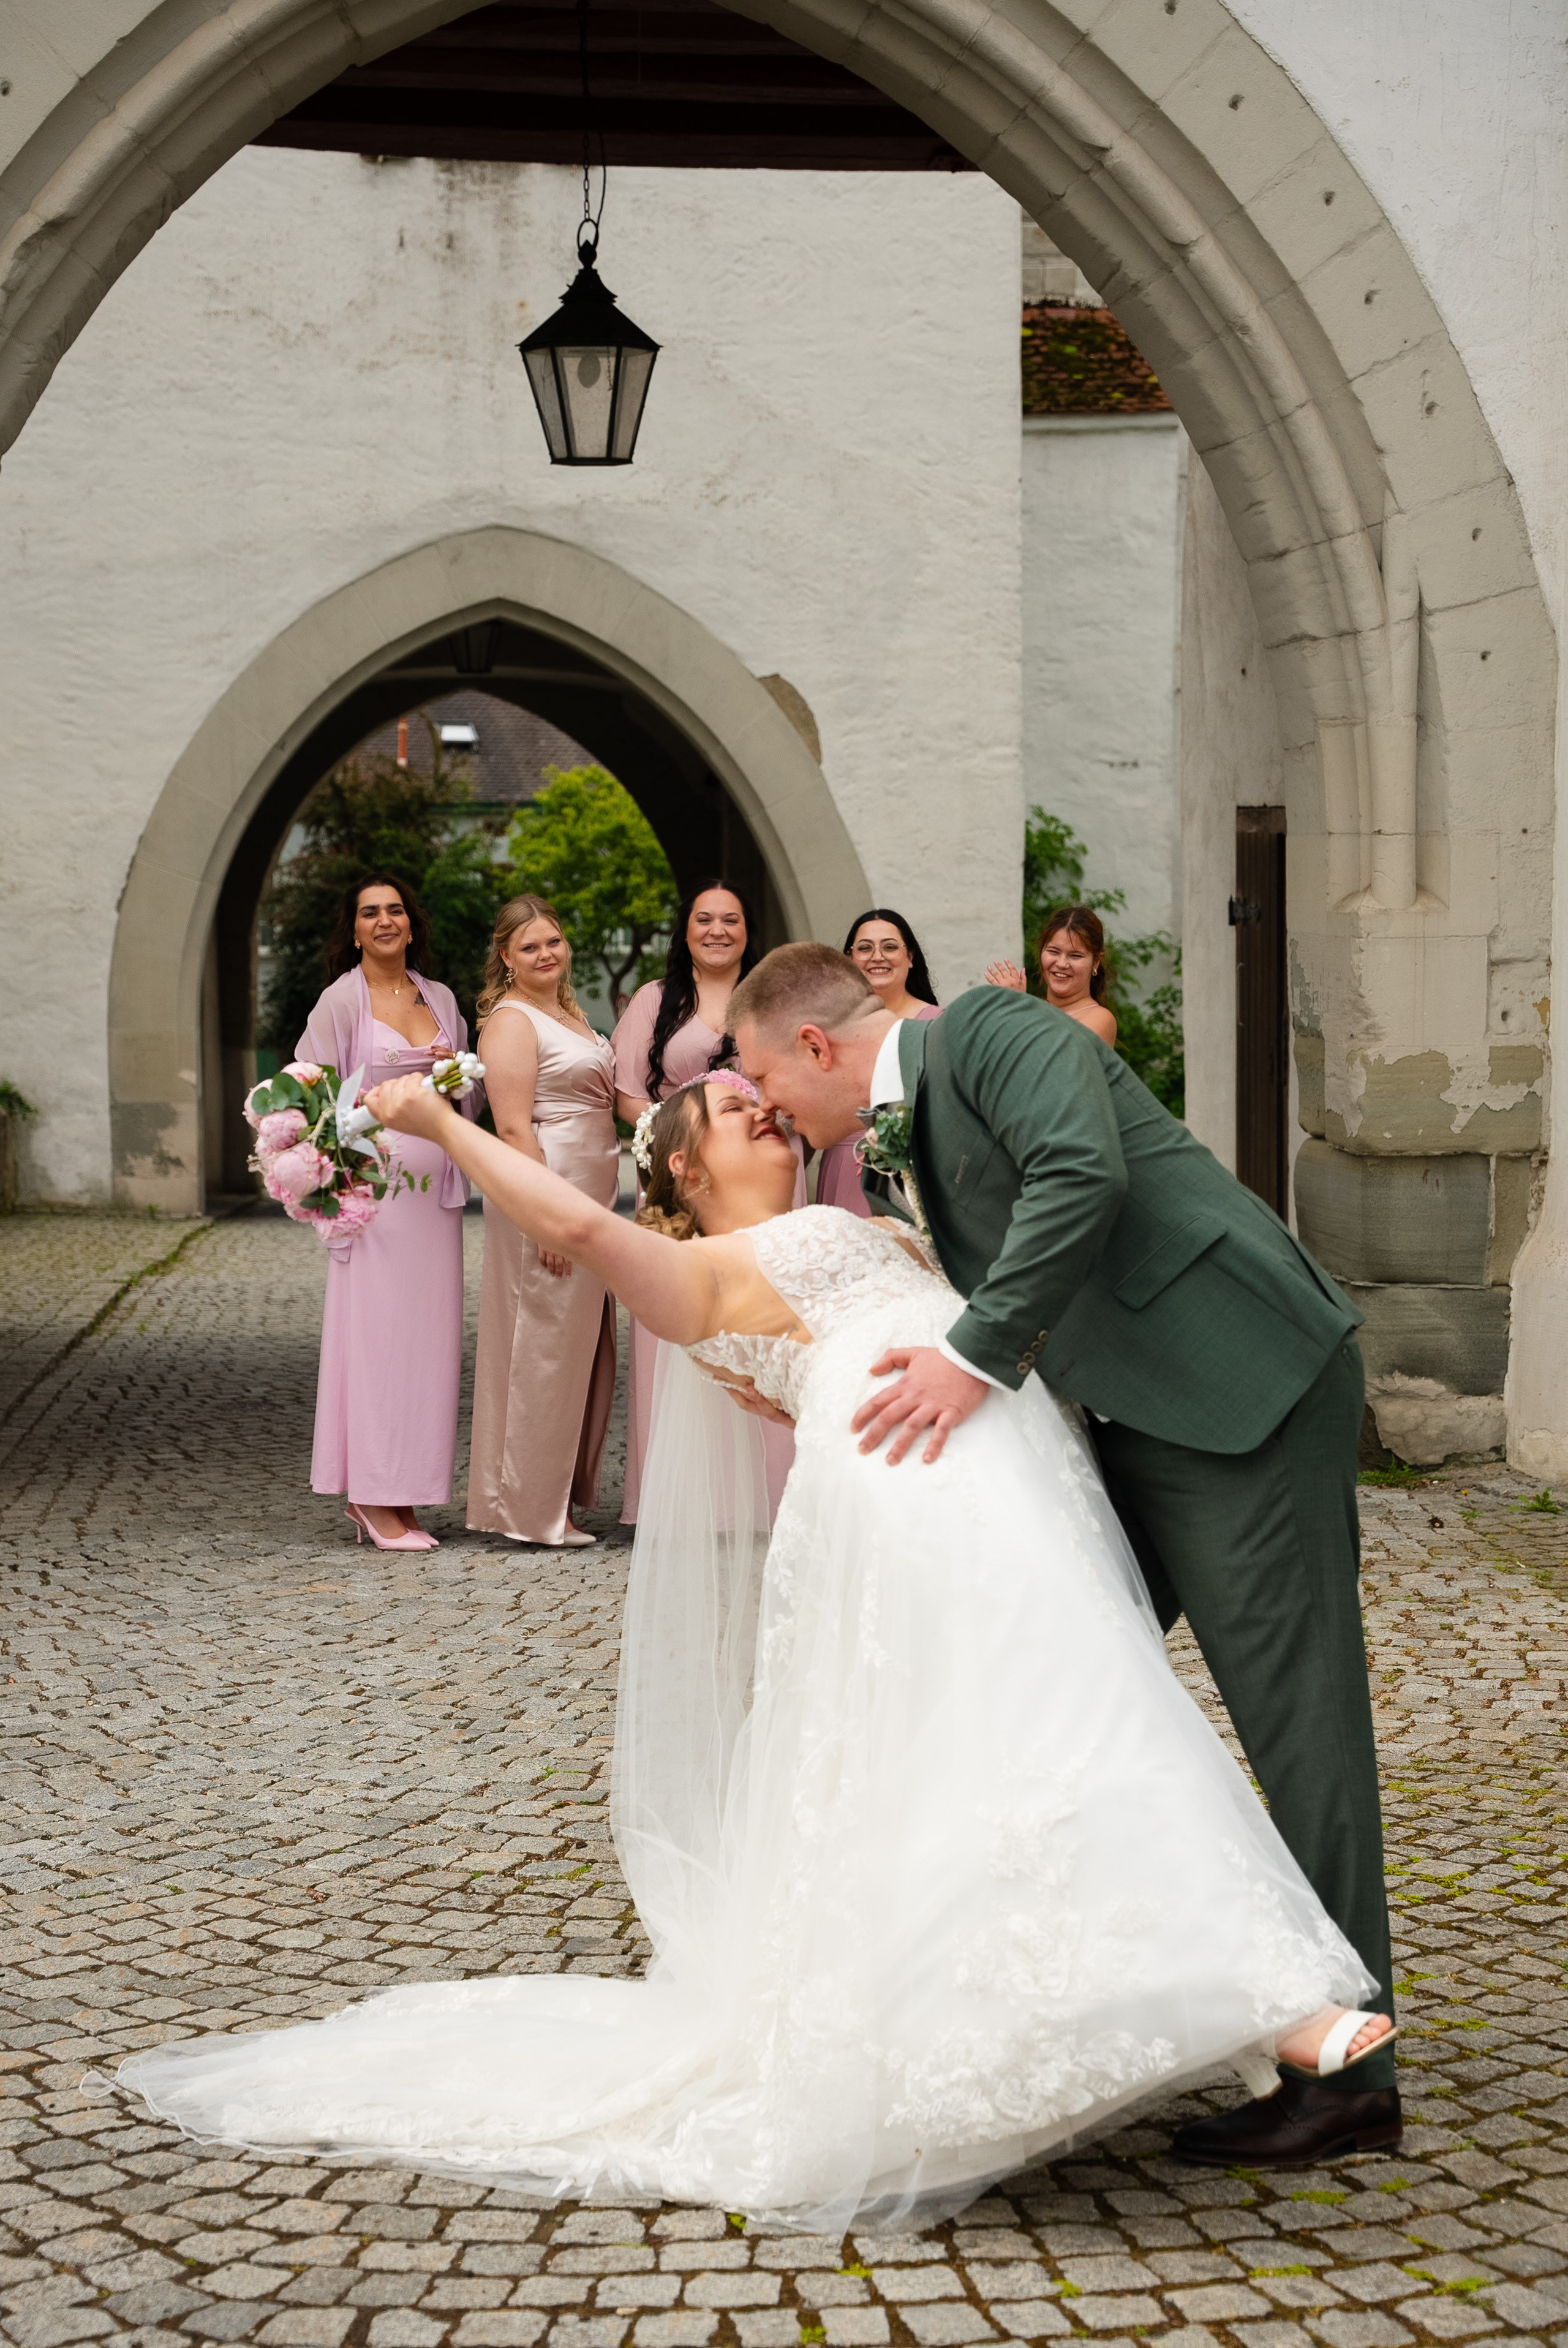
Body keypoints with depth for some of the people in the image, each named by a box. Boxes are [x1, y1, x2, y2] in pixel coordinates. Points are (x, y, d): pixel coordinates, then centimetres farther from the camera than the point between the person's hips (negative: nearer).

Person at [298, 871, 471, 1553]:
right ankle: (374, 1497, -2)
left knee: (428, 1333, 4)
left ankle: (397, 1494, 10)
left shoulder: (440, 999, 14)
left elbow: (469, 1098, 24)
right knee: (378, 1329, -7)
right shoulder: (343, 999, -2)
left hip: (436, 1187, 6)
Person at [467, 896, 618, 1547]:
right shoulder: (510, 1021, -11)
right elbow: (514, 1128, -18)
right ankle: (531, 1509, 1)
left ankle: (569, 1489, 22)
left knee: (585, 1345, 13)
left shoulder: (569, 1014, 18)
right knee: (543, 1346, -5)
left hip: (590, 1195, 10)